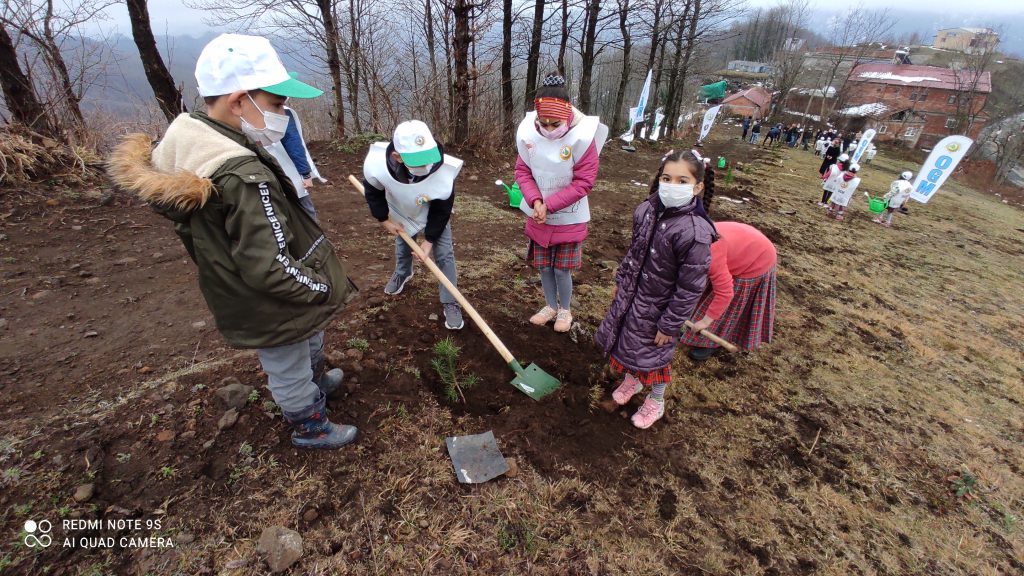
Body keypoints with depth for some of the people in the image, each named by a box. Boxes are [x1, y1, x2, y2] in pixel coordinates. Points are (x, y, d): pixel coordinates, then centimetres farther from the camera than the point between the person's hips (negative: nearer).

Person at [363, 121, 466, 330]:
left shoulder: (443, 173, -44)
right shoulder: (376, 163, -41)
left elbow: (442, 211, -25)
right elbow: (373, 192, -14)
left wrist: (429, 240, -19)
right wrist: (384, 220, -9)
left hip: (433, 216, -2)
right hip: (401, 213, 2)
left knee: (444, 254, -6)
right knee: (402, 243, 25)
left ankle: (450, 303, 10)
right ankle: (402, 274, 58)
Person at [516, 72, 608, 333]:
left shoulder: (582, 136, -20)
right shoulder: (528, 132, -12)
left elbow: (584, 182, -18)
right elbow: (522, 170, -3)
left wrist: (549, 205, -21)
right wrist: (535, 202, -19)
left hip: (569, 218, -3)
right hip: (538, 216, 3)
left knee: (562, 269, 6)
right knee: (543, 266, 15)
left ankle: (565, 310, 32)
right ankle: (551, 306, 38)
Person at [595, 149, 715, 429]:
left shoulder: (695, 233, -29)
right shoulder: (647, 210, -9)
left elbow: (690, 288, -22)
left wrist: (670, 324, -16)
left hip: (658, 307, -6)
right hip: (631, 294, 6)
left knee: (652, 353, 13)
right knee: (622, 340, 23)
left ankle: (656, 401, 44)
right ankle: (632, 379, 54)